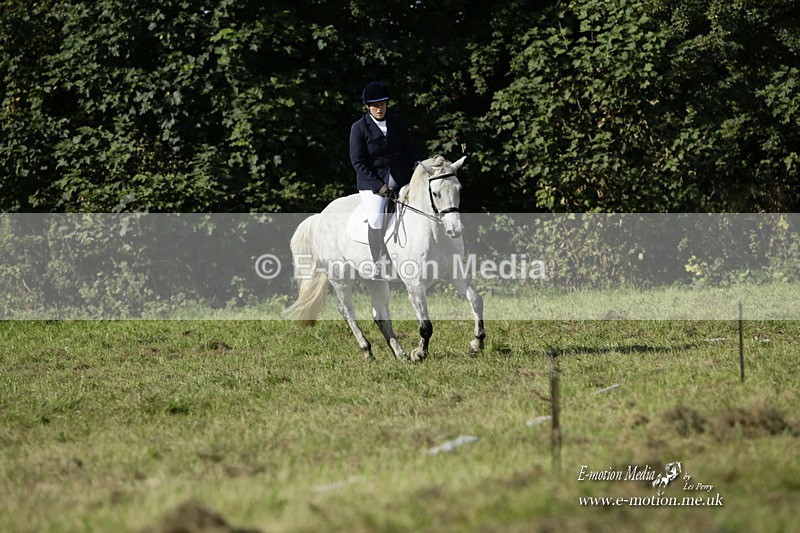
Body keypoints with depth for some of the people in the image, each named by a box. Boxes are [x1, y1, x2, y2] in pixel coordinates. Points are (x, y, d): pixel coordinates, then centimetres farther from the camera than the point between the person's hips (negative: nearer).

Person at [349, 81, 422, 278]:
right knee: (376, 219, -22)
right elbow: (358, 162, -8)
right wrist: (379, 186, -16)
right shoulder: (359, 128, -6)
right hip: (372, 182, -4)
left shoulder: (397, 121, 5)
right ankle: (377, 263, -8)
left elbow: (411, 149, 10)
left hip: (401, 180, 4)